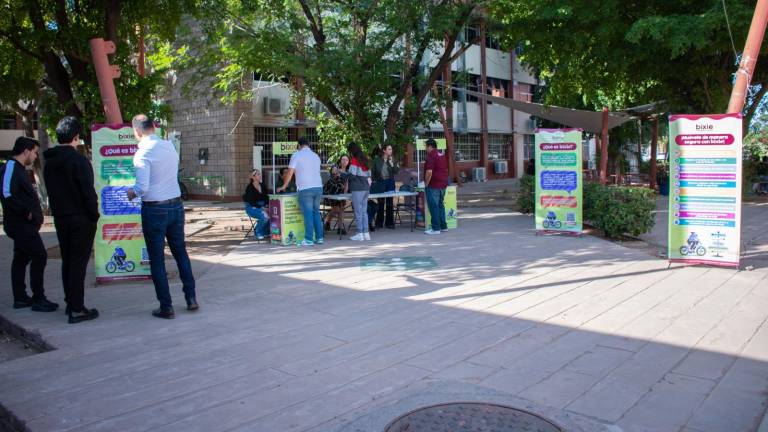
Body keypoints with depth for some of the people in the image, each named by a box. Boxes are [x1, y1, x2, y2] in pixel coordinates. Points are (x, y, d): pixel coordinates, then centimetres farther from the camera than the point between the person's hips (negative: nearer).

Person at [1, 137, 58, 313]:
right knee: (39, 256, -11)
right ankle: (38, 299, -7)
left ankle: (20, 298, 22)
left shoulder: (18, 168, 17)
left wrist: (35, 214, 13)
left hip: (24, 224, 11)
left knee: (21, 258, 14)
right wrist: (26, 212, -21)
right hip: (21, 224, -11)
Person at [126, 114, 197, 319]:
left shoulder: (143, 153, -15)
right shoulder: (170, 146, 3)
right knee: (180, 252, 18)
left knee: (157, 260, 5)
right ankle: (191, 298, 20)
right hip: (176, 204, 6)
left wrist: (132, 192, 1)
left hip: (154, 209, -5)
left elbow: (143, 187, -21)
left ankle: (166, 307, 10)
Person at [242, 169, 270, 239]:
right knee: (264, 215, -34)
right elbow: (251, 202, -16)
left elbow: (266, 197, 11)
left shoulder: (262, 185, 8)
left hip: (262, 206, 6)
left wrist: (267, 205, -10)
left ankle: (265, 232, -3)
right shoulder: (249, 187, -10)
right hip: (252, 207, -5)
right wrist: (261, 208, -25)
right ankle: (257, 233, -9)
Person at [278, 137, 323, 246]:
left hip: (305, 189, -5)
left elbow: (290, 172, 0)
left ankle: (309, 239, -1)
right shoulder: (316, 156, 18)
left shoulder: (296, 155, 0)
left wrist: (284, 186, 11)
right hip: (318, 187, 5)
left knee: (308, 214, -3)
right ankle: (319, 237, 14)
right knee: (316, 213, 13)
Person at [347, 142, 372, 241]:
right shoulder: (365, 159, 13)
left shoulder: (354, 160, -9)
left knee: (358, 212, -3)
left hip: (357, 189, -7)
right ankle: (366, 233, 12)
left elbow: (352, 175, -14)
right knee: (364, 211, 10)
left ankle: (360, 234, -1)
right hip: (366, 188, 7)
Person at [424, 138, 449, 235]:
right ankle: (443, 226, 22)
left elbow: (429, 172, -22)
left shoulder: (431, 156, -14)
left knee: (433, 206, -3)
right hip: (443, 184, 9)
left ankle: (436, 228, -1)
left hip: (433, 185, -9)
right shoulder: (442, 155, 14)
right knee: (440, 205, 17)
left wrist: (426, 183, -11)